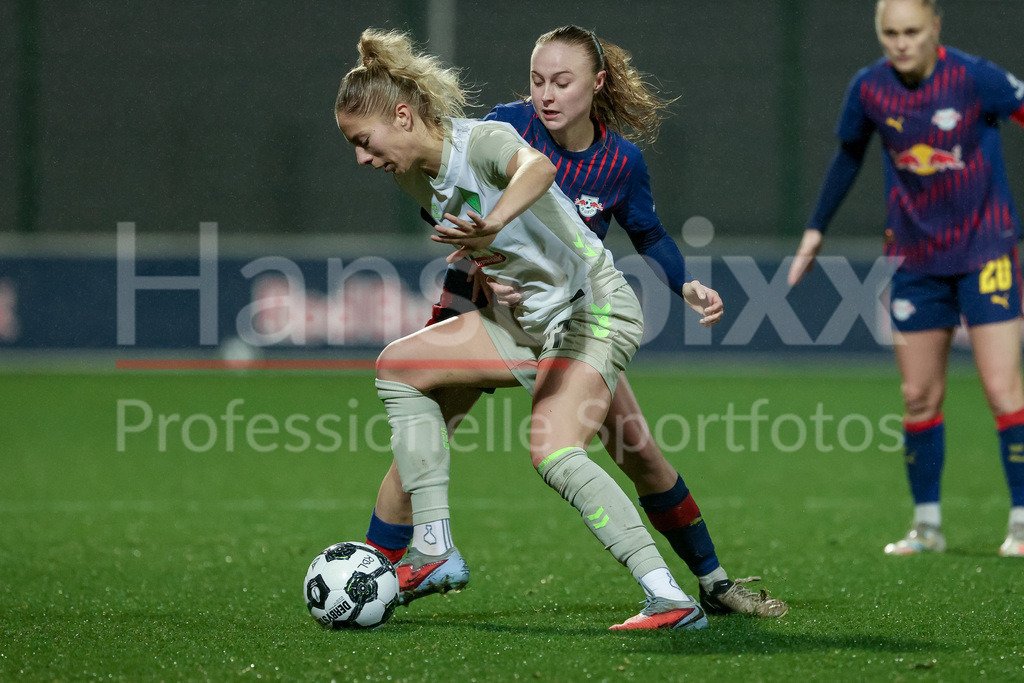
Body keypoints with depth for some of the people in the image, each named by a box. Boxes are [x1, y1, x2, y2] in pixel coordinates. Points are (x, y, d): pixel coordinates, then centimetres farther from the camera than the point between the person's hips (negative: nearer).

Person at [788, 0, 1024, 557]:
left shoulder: (973, 78, -17)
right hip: (915, 256, 4)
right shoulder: (868, 89, -4)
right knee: (919, 396, 6)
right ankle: (927, 523, 17)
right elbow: (849, 155, 13)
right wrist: (816, 230, 18)